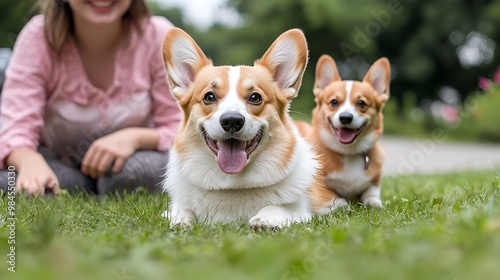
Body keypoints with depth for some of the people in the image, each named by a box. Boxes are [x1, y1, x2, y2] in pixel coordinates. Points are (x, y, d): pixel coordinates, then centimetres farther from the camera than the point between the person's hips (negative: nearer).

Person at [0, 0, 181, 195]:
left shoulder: (158, 36, -14)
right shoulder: (38, 36, -14)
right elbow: (16, 127, -21)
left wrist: (135, 137, -34)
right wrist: (29, 161, -46)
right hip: (60, 167, 1)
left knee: (139, 167, -36)